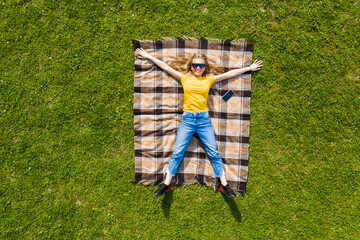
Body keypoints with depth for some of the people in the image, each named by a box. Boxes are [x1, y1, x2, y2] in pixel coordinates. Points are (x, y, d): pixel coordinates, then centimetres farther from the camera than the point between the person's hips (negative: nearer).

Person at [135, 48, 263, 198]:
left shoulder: (209, 79, 8)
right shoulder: (184, 78, 7)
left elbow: (229, 74, 12)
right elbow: (166, 67, 10)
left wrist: (249, 68, 16)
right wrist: (148, 56, 13)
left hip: (204, 119, 0)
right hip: (187, 119, 0)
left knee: (213, 152, 2)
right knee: (177, 152, 0)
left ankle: (224, 185, 11)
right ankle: (166, 185, 8)